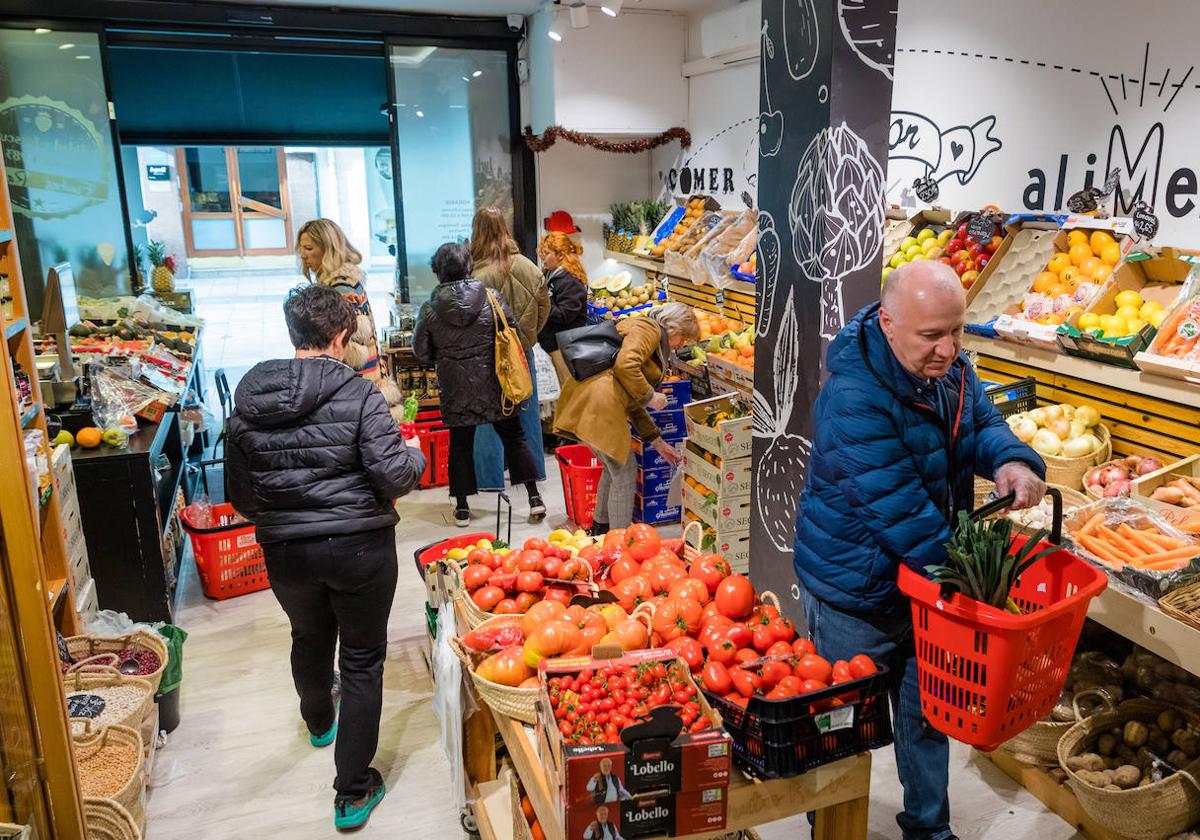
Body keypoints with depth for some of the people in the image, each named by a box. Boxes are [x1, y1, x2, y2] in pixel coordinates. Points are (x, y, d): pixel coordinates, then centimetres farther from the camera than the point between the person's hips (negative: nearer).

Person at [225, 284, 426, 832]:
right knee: (362, 660, 11)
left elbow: (240, 494, 5)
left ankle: (319, 722, 59)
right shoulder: (357, 394, -15)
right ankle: (353, 792, 16)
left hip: (285, 550, 5)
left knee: (309, 637, 30)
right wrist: (415, 455, 3)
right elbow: (393, 476, -18)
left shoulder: (250, 399, -1)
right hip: (358, 546, -4)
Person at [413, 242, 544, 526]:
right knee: (514, 436, 11)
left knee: (460, 443, 11)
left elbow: (421, 351, 0)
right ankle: (534, 497, 13)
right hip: (493, 384, 0)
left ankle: (462, 508, 18)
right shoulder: (492, 299, -9)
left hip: (455, 388, 0)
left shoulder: (430, 309, -7)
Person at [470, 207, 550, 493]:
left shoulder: (477, 275, -20)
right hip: (523, 349, 5)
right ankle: (533, 470, 29)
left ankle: (491, 478, 13)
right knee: (527, 412, 17)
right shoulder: (527, 267, -5)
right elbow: (544, 305, 5)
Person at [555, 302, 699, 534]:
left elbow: (633, 403, 29)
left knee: (615, 466, 24)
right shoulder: (648, 329, -1)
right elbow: (625, 366, -20)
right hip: (598, 402, -10)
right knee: (624, 472, 1)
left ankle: (601, 529, 37)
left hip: (583, 398, 10)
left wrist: (657, 441, 28)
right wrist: (650, 396, -6)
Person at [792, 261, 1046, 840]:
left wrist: (1011, 461, -21)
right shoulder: (853, 400, -31)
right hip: (855, 594, -7)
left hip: (928, 577, 7)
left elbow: (981, 422, 2)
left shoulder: (949, 365, -5)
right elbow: (901, 514, -31)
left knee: (928, 710, 24)